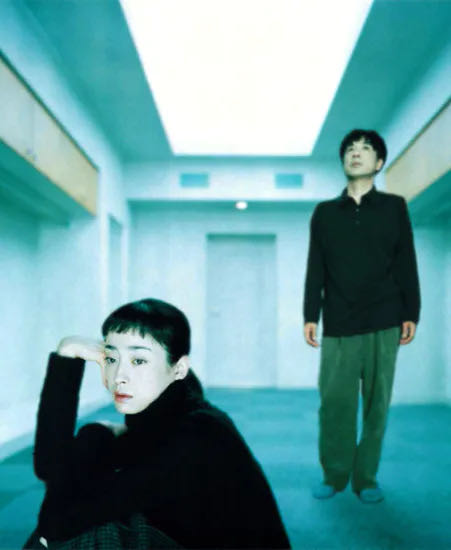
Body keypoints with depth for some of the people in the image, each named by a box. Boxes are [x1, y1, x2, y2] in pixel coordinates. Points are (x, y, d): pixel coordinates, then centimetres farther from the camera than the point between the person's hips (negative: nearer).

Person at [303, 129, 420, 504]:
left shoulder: (394, 207, 11)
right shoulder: (324, 212, 13)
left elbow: (407, 264, 7)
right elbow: (315, 269, 8)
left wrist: (411, 314, -1)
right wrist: (310, 316, 1)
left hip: (384, 323, 0)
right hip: (337, 324, 0)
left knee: (376, 403, 3)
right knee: (334, 402, -3)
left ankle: (366, 477, 16)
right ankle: (334, 475, 12)